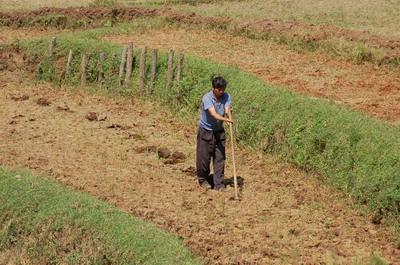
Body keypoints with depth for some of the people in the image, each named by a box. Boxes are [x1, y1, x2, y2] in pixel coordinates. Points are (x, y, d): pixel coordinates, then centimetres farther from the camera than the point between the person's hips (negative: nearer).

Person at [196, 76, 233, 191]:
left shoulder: (226, 97, -8)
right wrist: (225, 119, -53)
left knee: (220, 158, 1)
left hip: (219, 131, 4)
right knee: (204, 157, 4)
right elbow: (213, 114, -35)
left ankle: (219, 183, 8)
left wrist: (229, 116, -47)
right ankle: (203, 179, 27)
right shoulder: (207, 98, -22)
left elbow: (227, 110, -23)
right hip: (206, 131, -4)